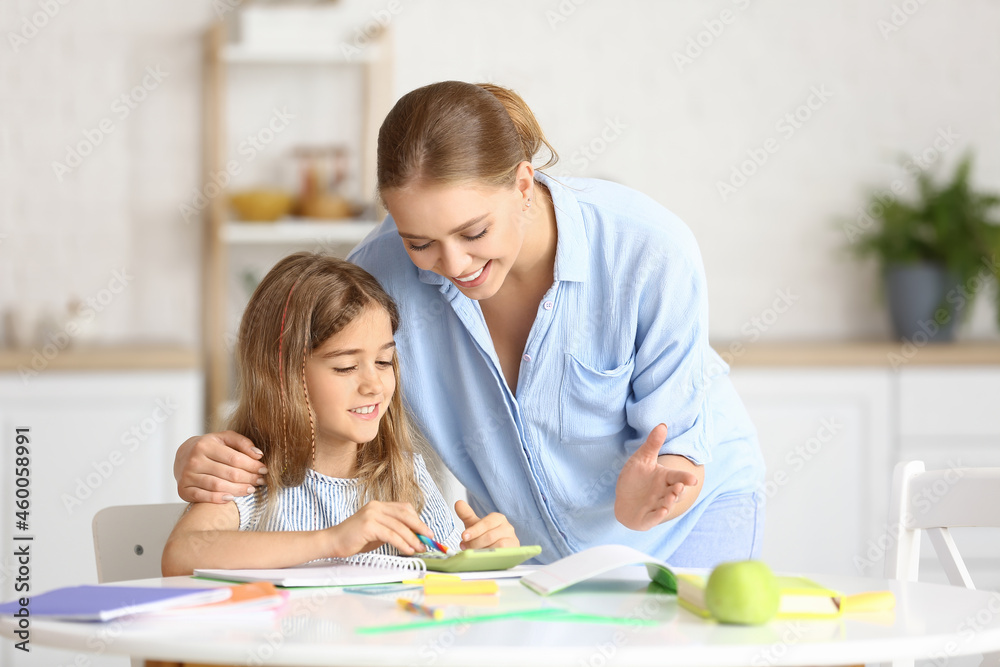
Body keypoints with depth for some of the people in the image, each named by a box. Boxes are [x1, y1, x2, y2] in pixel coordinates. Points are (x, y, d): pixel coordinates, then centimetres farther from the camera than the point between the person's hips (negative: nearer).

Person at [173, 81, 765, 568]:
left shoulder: (650, 250, -32)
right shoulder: (387, 271, -26)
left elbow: (678, 443, -24)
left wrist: (643, 499, -48)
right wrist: (202, 457, -35)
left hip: (695, 508, -2)